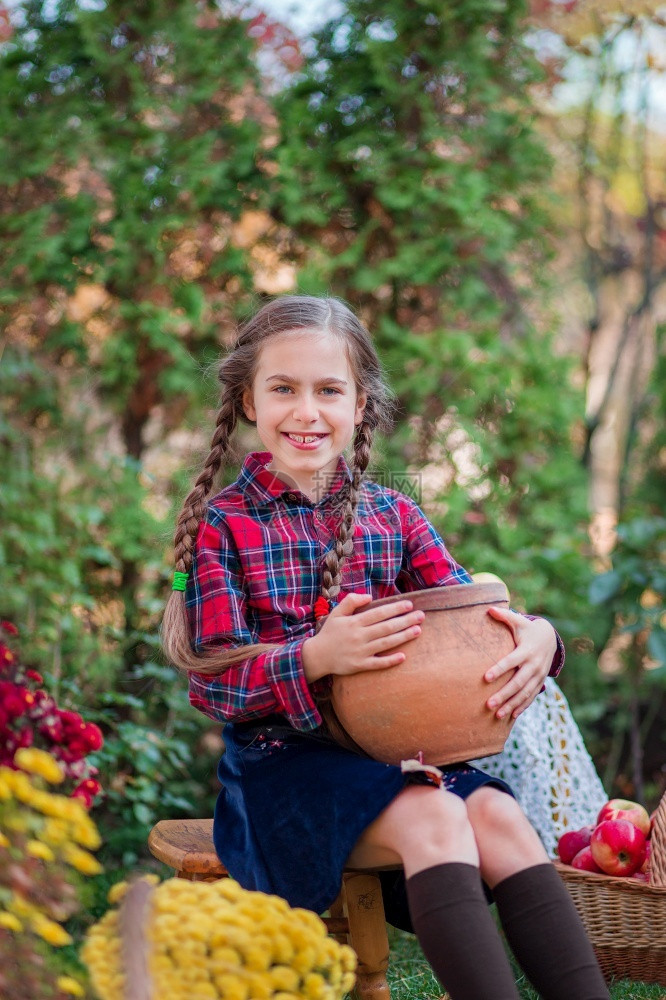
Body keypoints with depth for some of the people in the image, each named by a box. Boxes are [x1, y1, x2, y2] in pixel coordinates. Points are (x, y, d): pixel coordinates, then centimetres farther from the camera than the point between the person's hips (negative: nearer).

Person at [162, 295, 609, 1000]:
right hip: (281, 758, -4)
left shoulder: (392, 517, 11)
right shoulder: (219, 526, -1)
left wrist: (534, 638, -22)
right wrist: (316, 658, -28)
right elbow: (212, 680, -8)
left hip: (395, 752, 4)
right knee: (434, 817, -30)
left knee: (498, 816, -24)